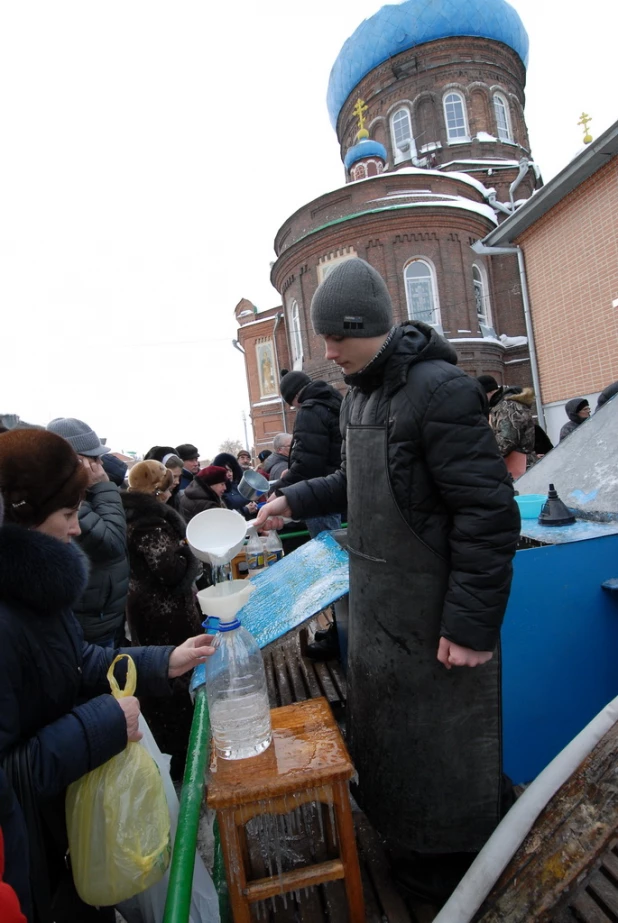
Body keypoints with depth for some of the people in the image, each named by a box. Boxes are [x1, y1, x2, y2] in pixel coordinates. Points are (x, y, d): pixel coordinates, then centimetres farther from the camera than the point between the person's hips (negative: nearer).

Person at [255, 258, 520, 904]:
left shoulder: (439, 389, -21)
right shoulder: (358, 396, 7)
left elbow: (488, 514, -24)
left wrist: (473, 622, -22)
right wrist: (294, 501, 10)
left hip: (434, 617, -9)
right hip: (376, 603, 9)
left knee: (441, 746, 13)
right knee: (385, 727, 26)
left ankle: (453, 872, 41)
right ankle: (408, 844, 52)